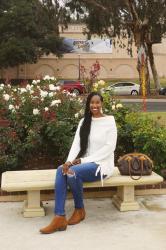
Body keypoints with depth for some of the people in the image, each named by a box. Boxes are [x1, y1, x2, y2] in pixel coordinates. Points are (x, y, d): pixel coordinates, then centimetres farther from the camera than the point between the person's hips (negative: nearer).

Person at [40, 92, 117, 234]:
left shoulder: (109, 121, -2)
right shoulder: (84, 122, 14)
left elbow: (109, 147, -11)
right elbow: (76, 144, 4)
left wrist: (84, 160, -16)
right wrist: (69, 161, -17)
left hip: (101, 164, -5)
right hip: (84, 163, 5)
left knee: (73, 172, -33)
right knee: (61, 170, -26)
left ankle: (79, 210, -9)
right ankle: (59, 218, -32)